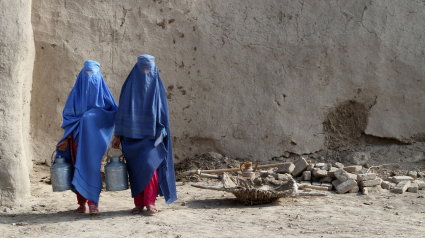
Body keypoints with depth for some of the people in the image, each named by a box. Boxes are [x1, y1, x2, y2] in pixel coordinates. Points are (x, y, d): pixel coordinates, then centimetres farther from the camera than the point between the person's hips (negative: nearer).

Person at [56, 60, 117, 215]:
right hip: (77, 136, 2)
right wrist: (66, 138, 1)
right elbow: (67, 115, 9)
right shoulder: (76, 93, 10)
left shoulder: (102, 92, 6)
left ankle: (93, 202, -9)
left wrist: (92, 116, -10)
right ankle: (82, 203, 8)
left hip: (93, 135, -2)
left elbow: (114, 111, 4)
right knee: (78, 167, 1)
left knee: (92, 166, -11)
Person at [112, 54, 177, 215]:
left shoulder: (158, 87, 2)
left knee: (148, 164, -17)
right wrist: (118, 135, 3)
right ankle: (139, 203, 12)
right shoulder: (129, 86, 5)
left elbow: (163, 112, 2)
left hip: (151, 135, -2)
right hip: (132, 135, 2)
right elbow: (122, 111, 6)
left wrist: (160, 133, -10)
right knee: (135, 169, 3)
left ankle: (150, 202, -9)